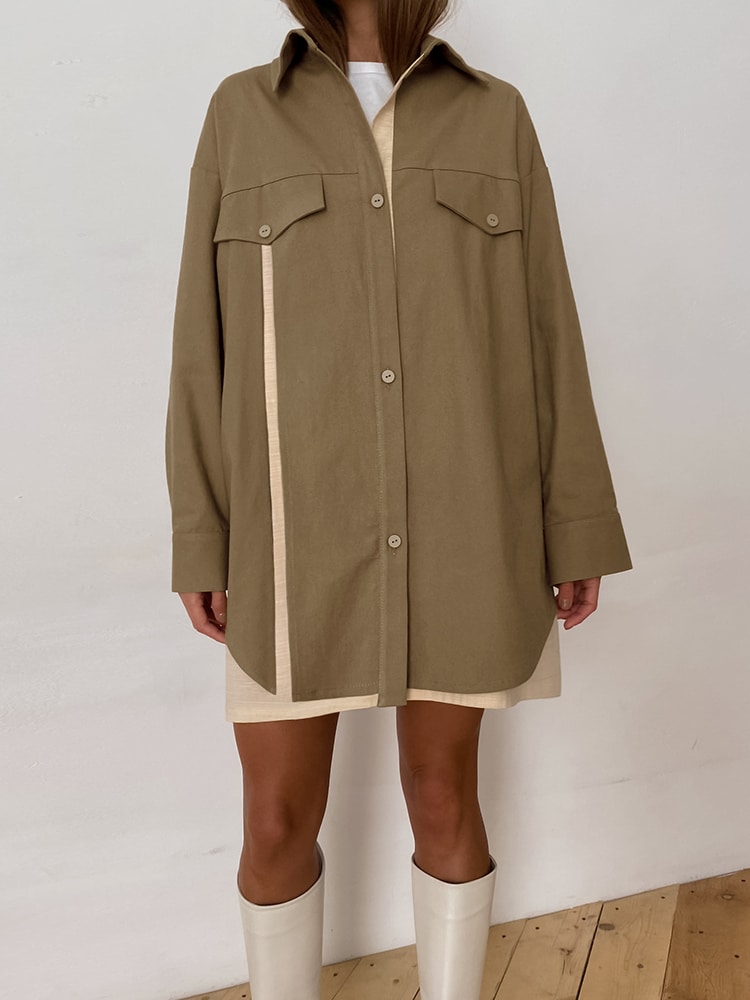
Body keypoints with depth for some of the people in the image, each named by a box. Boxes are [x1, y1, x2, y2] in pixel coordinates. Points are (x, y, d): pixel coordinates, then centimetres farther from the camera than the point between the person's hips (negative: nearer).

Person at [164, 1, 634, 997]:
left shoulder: (496, 117, 8)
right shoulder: (241, 113, 7)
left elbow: (546, 331, 5)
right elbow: (207, 341, 4)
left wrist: (576, 525, 2)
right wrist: (199, 536, 1)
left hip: (462, 522, 1)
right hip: (300, 523, 0)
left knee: (444, 796, 12)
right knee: (277, 822, 7)